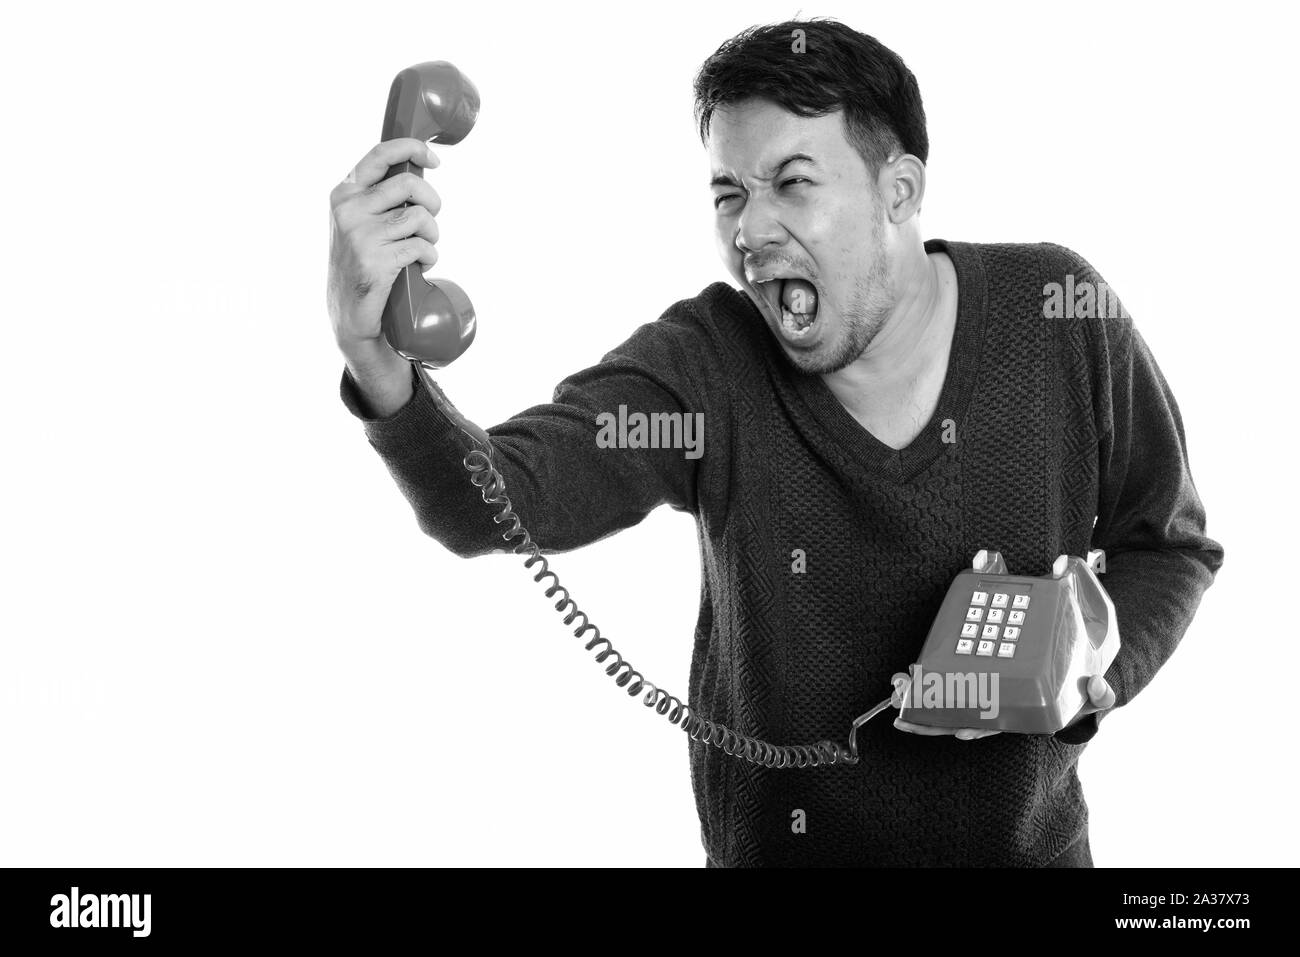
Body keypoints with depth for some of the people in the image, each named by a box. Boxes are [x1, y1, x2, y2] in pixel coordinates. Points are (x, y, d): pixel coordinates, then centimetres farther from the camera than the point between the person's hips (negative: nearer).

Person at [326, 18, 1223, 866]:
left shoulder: (1062, 317, -15)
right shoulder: (704, 368, -19)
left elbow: (1167, 543, -2)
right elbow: (495, 503, -32)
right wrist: (381, 368, -51)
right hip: (778, 840, 0)